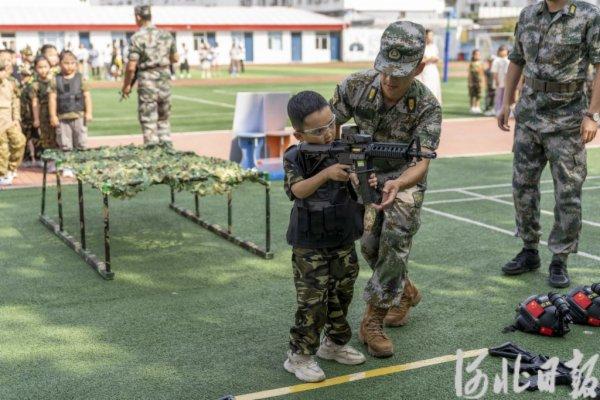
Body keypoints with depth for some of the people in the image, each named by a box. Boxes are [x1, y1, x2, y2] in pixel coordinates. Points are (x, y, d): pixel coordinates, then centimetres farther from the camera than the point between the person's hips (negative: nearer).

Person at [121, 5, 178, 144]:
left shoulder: (137, 37, -11)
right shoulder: (166, 35, 5)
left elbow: (131, 67, -13)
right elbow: (175, 59, 14)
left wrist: (126, 85, 1)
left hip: (147, 82, -5)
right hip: (164, 81, 5)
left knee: (148, 122, 3)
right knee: (163, 120, 18)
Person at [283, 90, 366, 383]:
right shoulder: (295, 158, -11)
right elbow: (297, 190, -27)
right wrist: (326, 174, -41)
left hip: (343, 242, 5)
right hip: (310, 246, -4)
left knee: (342, 295, 16)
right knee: (313, 302, -4)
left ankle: (334, 344, 35)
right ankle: (299, 356, 10)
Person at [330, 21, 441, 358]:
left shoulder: (428, 106, -26)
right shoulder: (355, 86, -20)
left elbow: (421, 163, -32)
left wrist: (398, 185, -54)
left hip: (404, 178, -2)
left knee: (396, 238, -23)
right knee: (370, 243, -11)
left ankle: (373, 320, -8)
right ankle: (406, 292, 21)